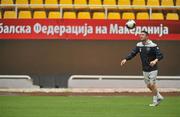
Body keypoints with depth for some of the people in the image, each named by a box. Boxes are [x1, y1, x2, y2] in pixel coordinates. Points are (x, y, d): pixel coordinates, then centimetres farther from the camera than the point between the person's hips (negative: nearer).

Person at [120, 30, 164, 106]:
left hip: (153, 69, -6)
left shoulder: (153, 45, -15)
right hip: (145, 70, 6)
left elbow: (160, 55, -19)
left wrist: (155, 60, -38)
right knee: (149, 86, 11)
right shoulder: (139, 45, 1)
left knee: (152, 84, -7)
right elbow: (132, 54, 0)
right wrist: (125, 59, -16)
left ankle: (155, 101, 10)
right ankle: (159, 97, 29)